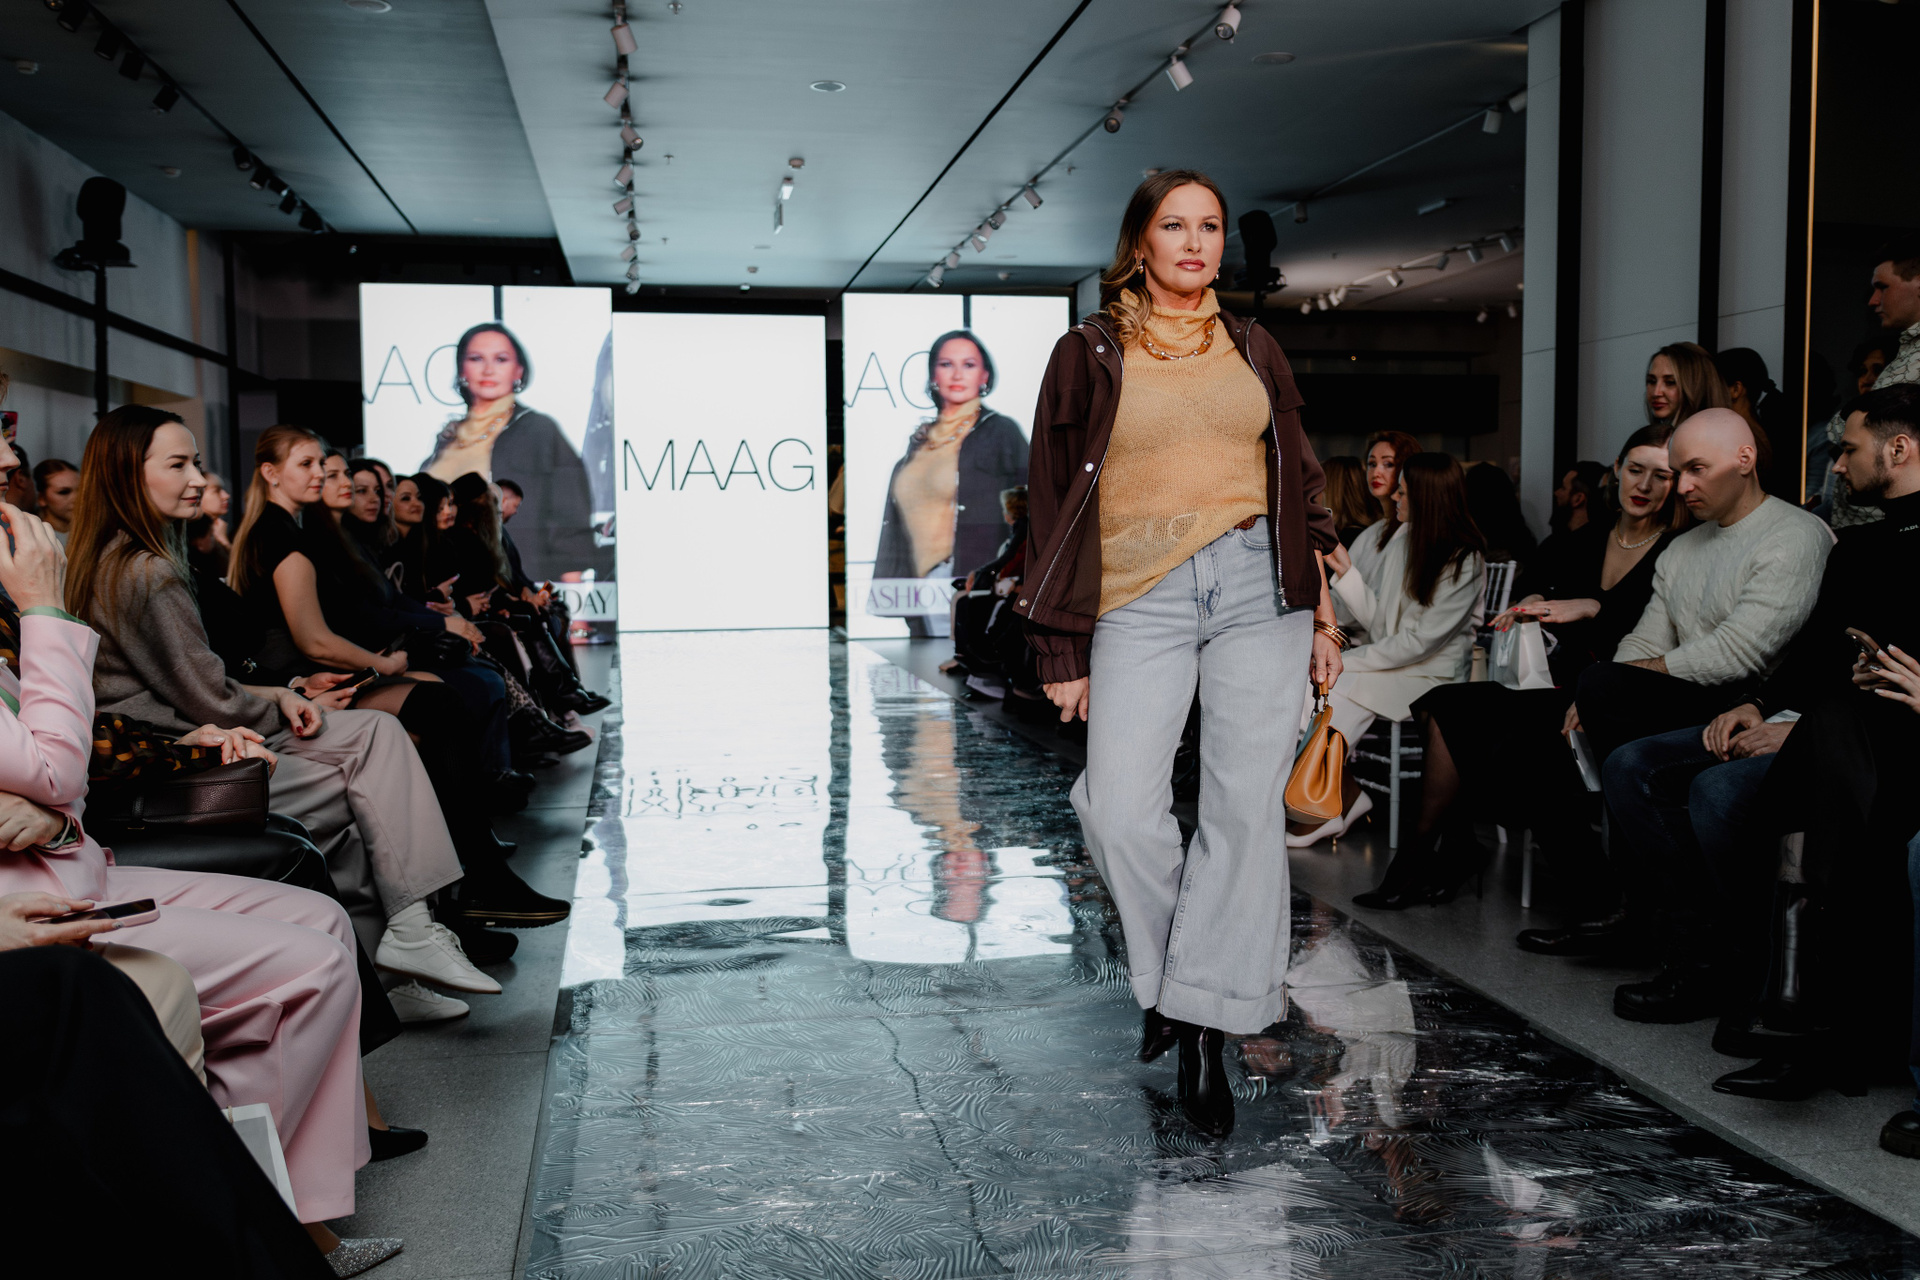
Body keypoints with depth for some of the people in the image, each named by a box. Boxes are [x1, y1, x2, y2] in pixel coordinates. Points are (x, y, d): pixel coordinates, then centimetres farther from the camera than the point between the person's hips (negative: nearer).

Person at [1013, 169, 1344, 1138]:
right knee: (1122, 811, -16)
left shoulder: (1253, 349, 17)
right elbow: (1053, 502, 7)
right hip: (1140, 599, -2)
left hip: (1257, 586, 2)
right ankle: (1167, 974, 10)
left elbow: (1299, 481, 19)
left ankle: (1204, 1021, 5)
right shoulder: (1089, 353, 9)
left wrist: (1320, 609, 12)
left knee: (1245, 806, -4)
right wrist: (1062, 649, 3)